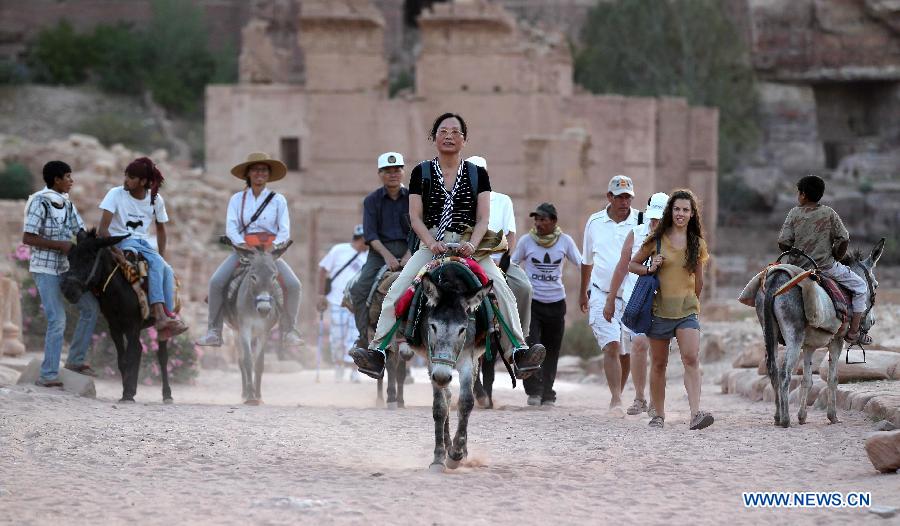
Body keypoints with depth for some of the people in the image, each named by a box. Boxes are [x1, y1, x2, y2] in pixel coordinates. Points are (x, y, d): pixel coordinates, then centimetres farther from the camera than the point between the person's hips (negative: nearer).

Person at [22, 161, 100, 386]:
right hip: (45, 268, -8)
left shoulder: (67, 204, 7)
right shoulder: (40, 203, -15)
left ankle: (75, 359, 17)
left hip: (65, 266, 8)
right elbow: (27, 238, -18)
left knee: (90, 306, 7)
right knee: (57, 319, -11)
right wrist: (60, 245, -21)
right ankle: (48, 375, -5)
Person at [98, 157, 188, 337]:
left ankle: (168, 315, -31)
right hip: (121, 241, -5)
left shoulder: (156, 200, 4)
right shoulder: (116, 194, -7)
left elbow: (160, 228, 17)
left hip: (144, 243, 5)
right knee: (156, 262, -31)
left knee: (167, 271, -25)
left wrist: (162, 254, 4)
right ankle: (160, 314, -41)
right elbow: (103, 229, -12)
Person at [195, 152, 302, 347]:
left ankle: (289, 331, -5)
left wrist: (274, 245, -18)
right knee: (216, 282, -22)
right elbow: (230, 227, -2)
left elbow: (285, 230, 1)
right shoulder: (237, 199, 9)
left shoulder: (278, 200, 7)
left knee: (293, 285, -21)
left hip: (271, 250, 0)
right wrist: (241, 243, -20)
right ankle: (214, 333, -17)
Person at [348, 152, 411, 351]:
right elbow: (370, 234, -2)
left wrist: (409, 256, -14)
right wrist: (387, 255, -17)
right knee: (359, 290, -21)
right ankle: (364, 336, -17)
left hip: (408, 250, 0)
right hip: (380, 250, 0)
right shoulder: (372, 200, 8)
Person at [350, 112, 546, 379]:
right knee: (395, 291, -21)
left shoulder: (478, 174, 11)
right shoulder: (421, 173, 10)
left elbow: (483, 218, 4)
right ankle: (378, 349, -27)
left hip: (470, 245, 0)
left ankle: (517, 349, -28)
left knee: (502, 290, -23)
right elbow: (415, 217, 3)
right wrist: (431, 243, -16)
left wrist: (472, 244, -17)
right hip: (431, 245, 0)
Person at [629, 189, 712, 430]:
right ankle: (658, 415, 21)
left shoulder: (697, 243, 6)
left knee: (691, 359, -17)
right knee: (658, 364, 8)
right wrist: (648, 269, -10)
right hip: (659, 309, 0)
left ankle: (696, 414, -27)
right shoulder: (656, 240, 1)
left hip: (687, 310, 0)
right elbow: (632, 264, 9)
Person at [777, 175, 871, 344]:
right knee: (860, 286, 14)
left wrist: (798, 256, 10)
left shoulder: (794, 213, -3)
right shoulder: (829, 213, -6)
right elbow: (844, 240, -6)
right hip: (825, 266, -2)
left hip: (798, 266, 2)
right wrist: (836, 259, 10)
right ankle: (853, 333, 11)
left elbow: (783, 243, -7)